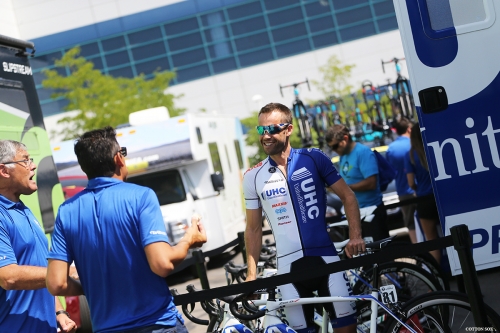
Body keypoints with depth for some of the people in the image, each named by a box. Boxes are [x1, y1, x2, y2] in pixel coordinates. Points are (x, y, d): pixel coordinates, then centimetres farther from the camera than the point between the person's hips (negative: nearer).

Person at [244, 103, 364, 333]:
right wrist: (251, 274, 4)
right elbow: (253, 229, 9)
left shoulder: (314, 158, -1)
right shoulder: (253, 177, 3)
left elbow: (347, 196, 4)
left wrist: (355, 235, -10)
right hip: (288, 265, 1)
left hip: (325, 256, -1)